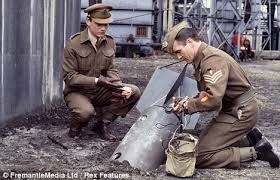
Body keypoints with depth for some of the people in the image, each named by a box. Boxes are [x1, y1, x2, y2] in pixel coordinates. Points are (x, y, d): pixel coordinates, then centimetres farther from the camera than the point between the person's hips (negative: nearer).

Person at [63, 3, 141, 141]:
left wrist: (121, 87, -19)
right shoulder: (73, 44, -13)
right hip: (77, 92, -5)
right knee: (86, 112, -38)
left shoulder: (109, 43, 2)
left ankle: (102, 124, 0)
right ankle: (75, 127, 1)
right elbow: (70, 76, -15)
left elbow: (110, 69, 3)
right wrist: (97, 81, -28)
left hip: (99, 92, 5)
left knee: (134, 92, -14)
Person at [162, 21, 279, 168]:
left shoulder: (213, 60, -22)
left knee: (200, 157, -13)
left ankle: (256, 153, -8)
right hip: (232, 110, 10)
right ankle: (250, 139, 13)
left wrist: (187, 105, -17)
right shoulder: (201, 58, 11)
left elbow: (213, 99, -31)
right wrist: (186, 101, -5)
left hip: (240, 112, -10)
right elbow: (205, 95, 13)